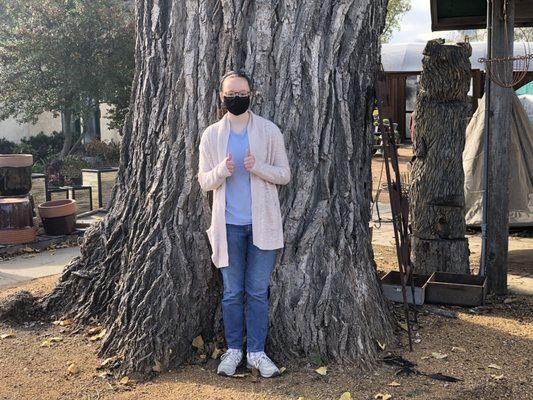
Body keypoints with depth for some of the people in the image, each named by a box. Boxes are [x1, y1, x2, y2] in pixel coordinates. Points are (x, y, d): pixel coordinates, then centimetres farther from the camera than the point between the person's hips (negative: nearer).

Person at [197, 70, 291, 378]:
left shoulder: (269, 130, 0)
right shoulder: (211, 135, 4)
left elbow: (285, 174, 1)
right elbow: (204, 181, 5)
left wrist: (258, 167, -18)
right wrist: (221, 171, -17)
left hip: (262, 223, -1)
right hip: (229, 224, 1)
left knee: (258, 292, 5)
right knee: (232, 292, 9)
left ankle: (257, 352, 16)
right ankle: (233, 349, 22)